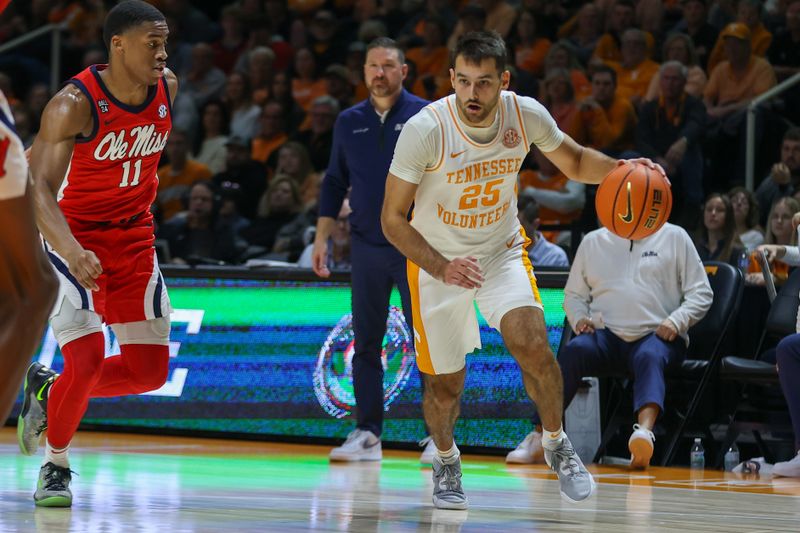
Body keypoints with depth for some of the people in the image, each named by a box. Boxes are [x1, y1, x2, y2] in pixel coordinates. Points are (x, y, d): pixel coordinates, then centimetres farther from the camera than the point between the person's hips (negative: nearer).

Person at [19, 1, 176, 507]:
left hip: (134, 238, 6)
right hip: (74, 236, -6)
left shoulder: (168, 88, -6)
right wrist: (72, 250, -48)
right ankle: (56, 466, 7)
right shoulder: (74, 104, -25)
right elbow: (38, 187, -33)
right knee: (87, 360, -18)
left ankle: (48, 388, 27)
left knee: (150, 371, 2)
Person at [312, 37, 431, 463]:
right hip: (366, 247, 4)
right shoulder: (349, 122, 11)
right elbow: (334, 182, 16)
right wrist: (322, 238, 9)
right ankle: (366, 435, 9)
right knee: (365, 344, 4)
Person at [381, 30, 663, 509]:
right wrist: (442, 268, -32)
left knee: (532, 344, -22)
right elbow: (392, 218, -19)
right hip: (437, 260, -1)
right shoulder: (425, 130, -27)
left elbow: (575, 162, 4)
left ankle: (557, 445, 2)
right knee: (446, 387, 4)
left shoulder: (527, 115, -17)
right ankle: (446, 459, 36)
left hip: (502, 251, 2)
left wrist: (621, 169, -16)